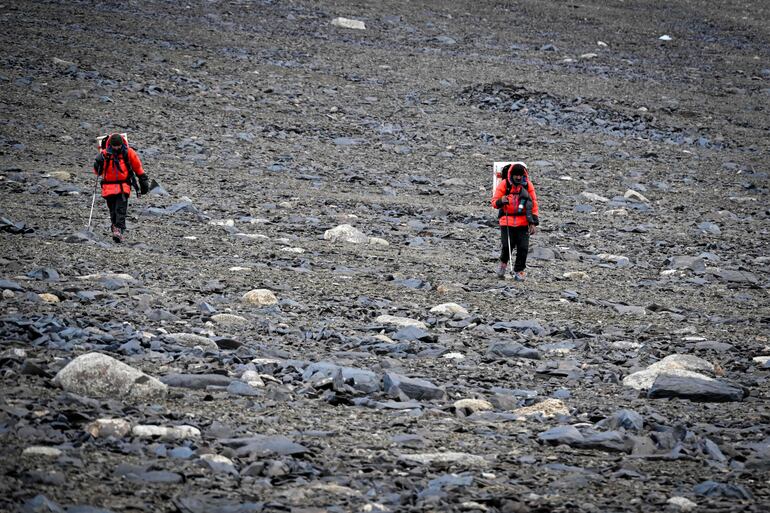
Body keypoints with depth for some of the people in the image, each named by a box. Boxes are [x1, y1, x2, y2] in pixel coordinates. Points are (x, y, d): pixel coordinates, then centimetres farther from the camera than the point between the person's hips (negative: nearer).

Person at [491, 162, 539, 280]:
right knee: (507, 246, -10)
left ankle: (519, 271, 12)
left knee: (523, 248, -4)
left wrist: (533, 223, 3)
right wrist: (501, 201, -25)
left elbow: (533, 204, 8)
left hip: (523, 222, 2)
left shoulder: (528, 185, 3)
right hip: (507, 221, -2)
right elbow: (494, 202, -1)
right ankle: (503, 263, 21)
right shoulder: (504, 184, -3)